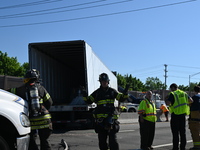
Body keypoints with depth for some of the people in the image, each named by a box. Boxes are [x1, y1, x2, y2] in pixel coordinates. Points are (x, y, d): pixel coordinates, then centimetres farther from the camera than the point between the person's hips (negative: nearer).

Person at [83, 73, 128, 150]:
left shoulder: (112, 91, 8)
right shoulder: (97, 92, 10)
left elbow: (121, 98, 9)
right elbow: (89, 101, 11)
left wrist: (125, 93, -9)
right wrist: (85, 96, -7)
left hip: (111, 118, -2)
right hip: (100, 120, 2)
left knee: (113, 139, -5)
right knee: (102, 140, 10)